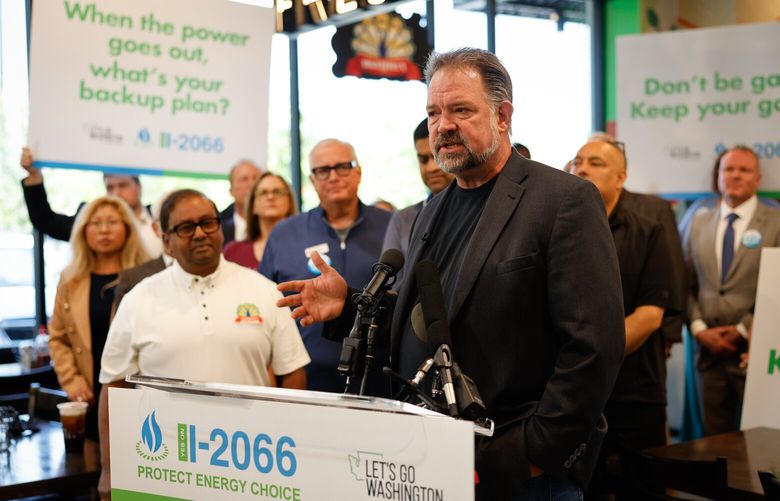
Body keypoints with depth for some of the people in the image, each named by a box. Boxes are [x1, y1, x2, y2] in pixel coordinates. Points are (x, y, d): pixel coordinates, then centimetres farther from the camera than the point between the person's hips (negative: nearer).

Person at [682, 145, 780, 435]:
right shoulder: (699, 223, 11)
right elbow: (686, 284, 10)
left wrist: (744, 329, -10)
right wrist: (699, 329, -3)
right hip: (710, 350, 3)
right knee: (715, 441, 10)